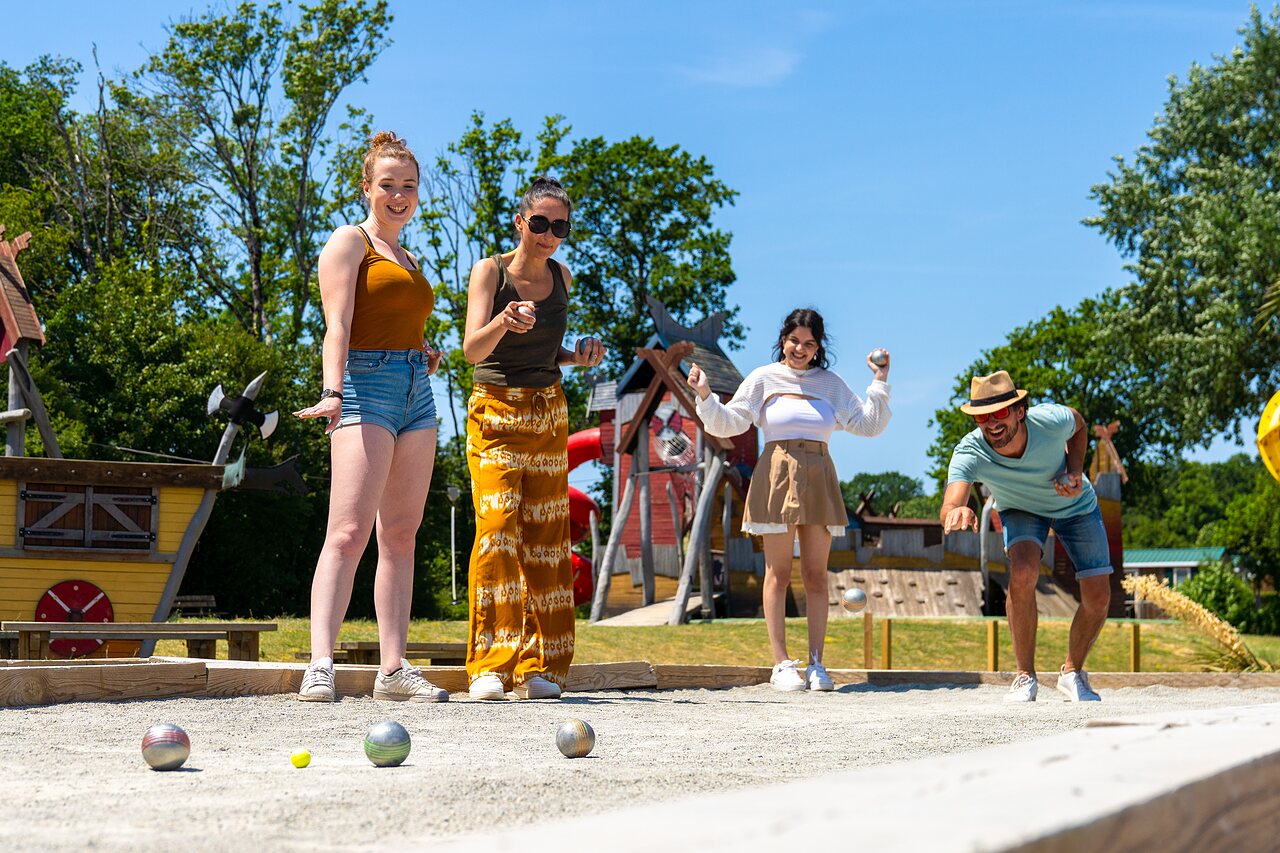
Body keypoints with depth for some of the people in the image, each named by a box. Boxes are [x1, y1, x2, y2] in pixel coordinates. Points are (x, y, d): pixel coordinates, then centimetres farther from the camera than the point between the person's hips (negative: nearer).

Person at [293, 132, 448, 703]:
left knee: (401, 534, 4)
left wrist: (424, 355, 15)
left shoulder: (405, 259, 26)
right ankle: (320, 666, -25)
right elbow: (337, 323, -12)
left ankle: (394, 670, 4)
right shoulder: (349, 242, 2)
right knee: (349, 530, -18)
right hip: (366, 384, -8)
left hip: (416, 393, 8)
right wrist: (332, 391, -26)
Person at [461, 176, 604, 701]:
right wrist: (503, 321, -40)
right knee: (497, 526, -17)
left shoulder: (560, 278, 9)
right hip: (495, 410, -5)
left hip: (548, 412, 5)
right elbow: (472, 348, -20)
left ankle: (538, 668, 4)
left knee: (546, 536, 1)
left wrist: (580, 357, 3)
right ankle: (490, 666, -17)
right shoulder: (490, 271, -6)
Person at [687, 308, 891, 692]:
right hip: (777, 476, -3)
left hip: (819, 479, 3)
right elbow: (727, 423, 4)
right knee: (778, 572, -3)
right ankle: (781, 663, -1)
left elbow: (868, 424, 15)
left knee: (816, 574, 1)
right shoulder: (764, 379, 7)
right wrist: (705, 396, -11)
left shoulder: (830, 384, 14)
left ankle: (816, 663, 3)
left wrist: (880, 382, 5)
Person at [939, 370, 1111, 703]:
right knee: (1023, 573, -30)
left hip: (1075, 505, 2)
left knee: (1098, 599, -6)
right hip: (1021, 511, -1)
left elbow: (1079, 426, -7)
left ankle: (1072, 672, 22)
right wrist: (957, 512, -78)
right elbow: (950, 507, -54)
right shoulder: (969, 454, -37)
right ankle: (1025, 676, -12)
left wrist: (1075, 472, -23)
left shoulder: (1051, 420, -34)